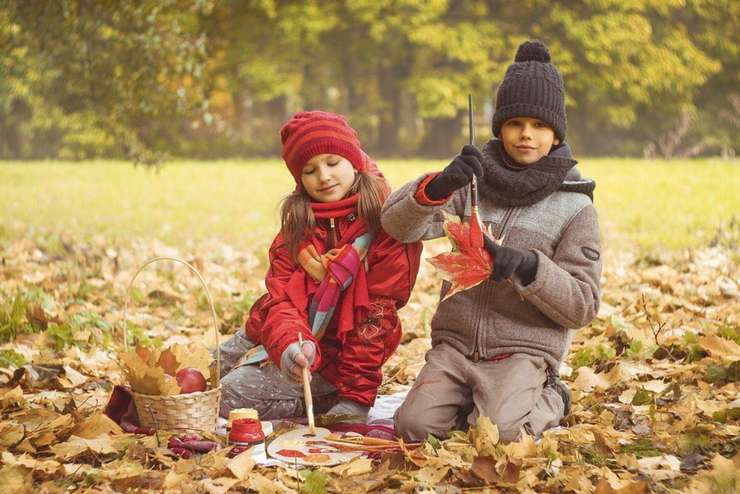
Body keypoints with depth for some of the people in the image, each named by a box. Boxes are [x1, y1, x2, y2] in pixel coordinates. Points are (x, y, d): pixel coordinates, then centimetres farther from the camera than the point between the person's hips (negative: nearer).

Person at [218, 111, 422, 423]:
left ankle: (326, 402, 1)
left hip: (333, 352, -7)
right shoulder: (298, 220, 0)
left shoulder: (384, 222, -17)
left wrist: (357, 398, -22)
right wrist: (289, 344, -35)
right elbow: (280, 295, -11)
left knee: (233, 395, -20)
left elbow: (376, 315, -19)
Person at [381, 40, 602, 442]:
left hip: (523, 349, -2)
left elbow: (582, 306, -5)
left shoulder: (575, 207, -1)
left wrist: (527, 267, -22)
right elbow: (397, 224, -8)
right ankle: (474, 398, 13)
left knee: (497, 433, -26)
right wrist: (438, 187, -28)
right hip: (455, 341, 3)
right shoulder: (472, 183, 5)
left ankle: (548, 402, 7)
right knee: (413, 425, -17)